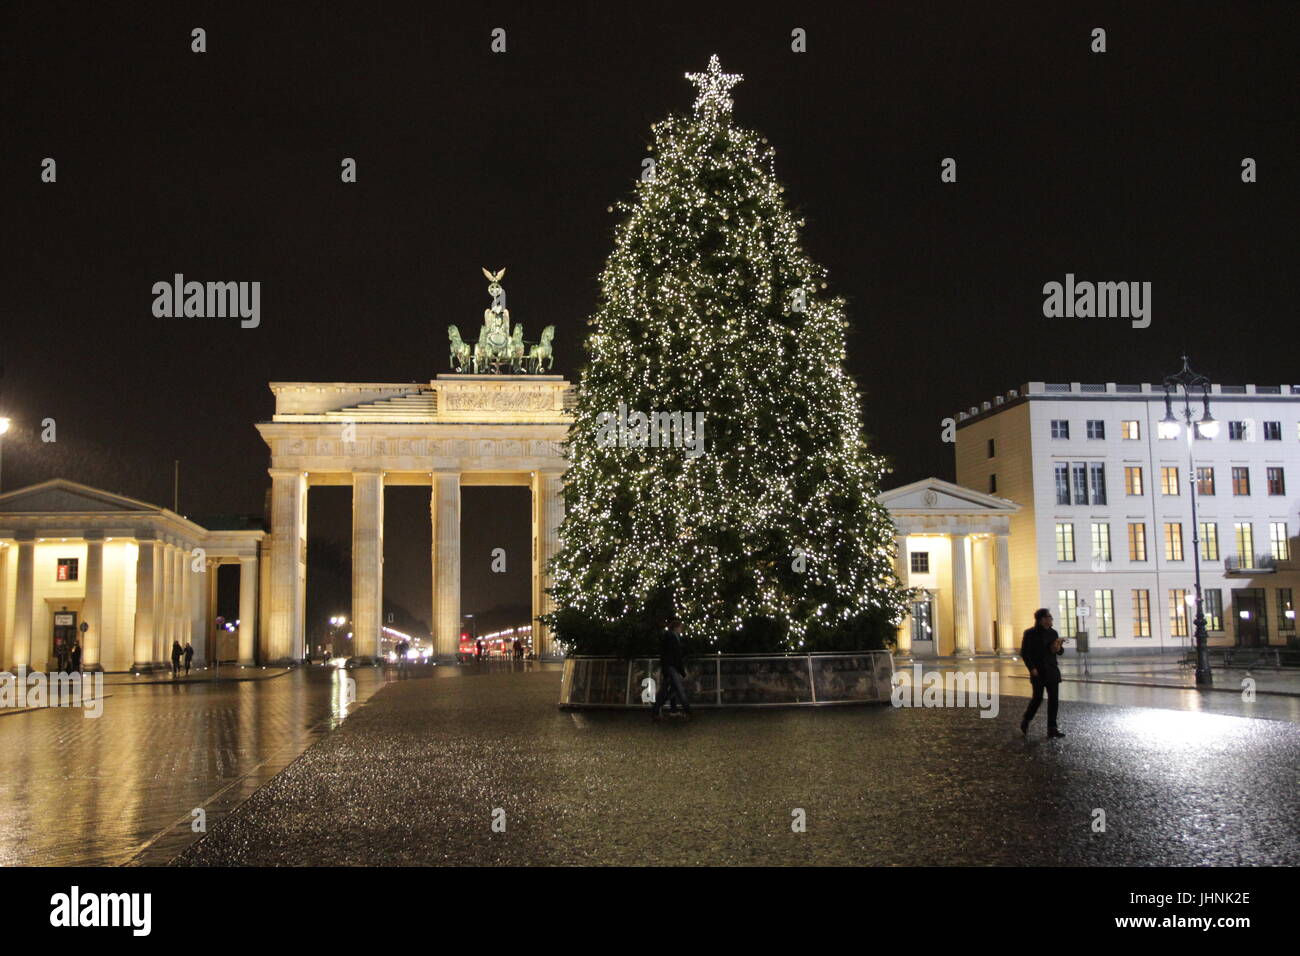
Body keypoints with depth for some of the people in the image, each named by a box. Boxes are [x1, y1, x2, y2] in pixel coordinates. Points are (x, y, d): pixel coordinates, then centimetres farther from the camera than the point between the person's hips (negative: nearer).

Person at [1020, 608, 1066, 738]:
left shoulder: (1053, 633, 8)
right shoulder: (1030, 634, -7)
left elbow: (1059, 650, 17)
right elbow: (1024, 653, -7)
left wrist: (1058, 649, -8)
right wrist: (1032, 668, -16)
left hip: (1052, 671, 5)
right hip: (1038, 671, -5)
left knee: (1054, 699, 2)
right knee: (1037, 698, -6)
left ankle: (1052, 729, 7)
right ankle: (1025, 723, 17)